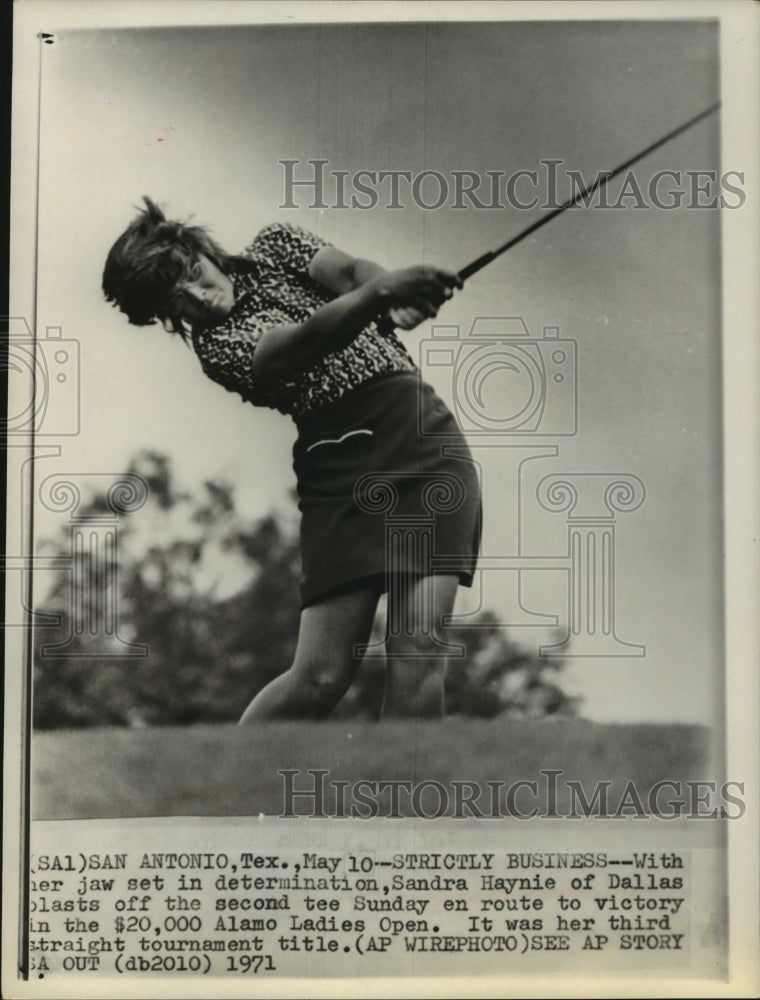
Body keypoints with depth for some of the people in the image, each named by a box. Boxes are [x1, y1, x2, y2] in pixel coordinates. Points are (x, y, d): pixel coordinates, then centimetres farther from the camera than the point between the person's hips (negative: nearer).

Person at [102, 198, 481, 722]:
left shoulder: (275, 244, 14)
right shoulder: (218, 345, -2)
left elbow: (350, 270, -3)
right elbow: (312, 336, -21)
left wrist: (397, 299, -27)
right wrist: (381, 292, -40)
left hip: (424, 440, 3)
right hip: (342, 466, -2)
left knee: (419, 650, -13)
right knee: (321, 677, -8)